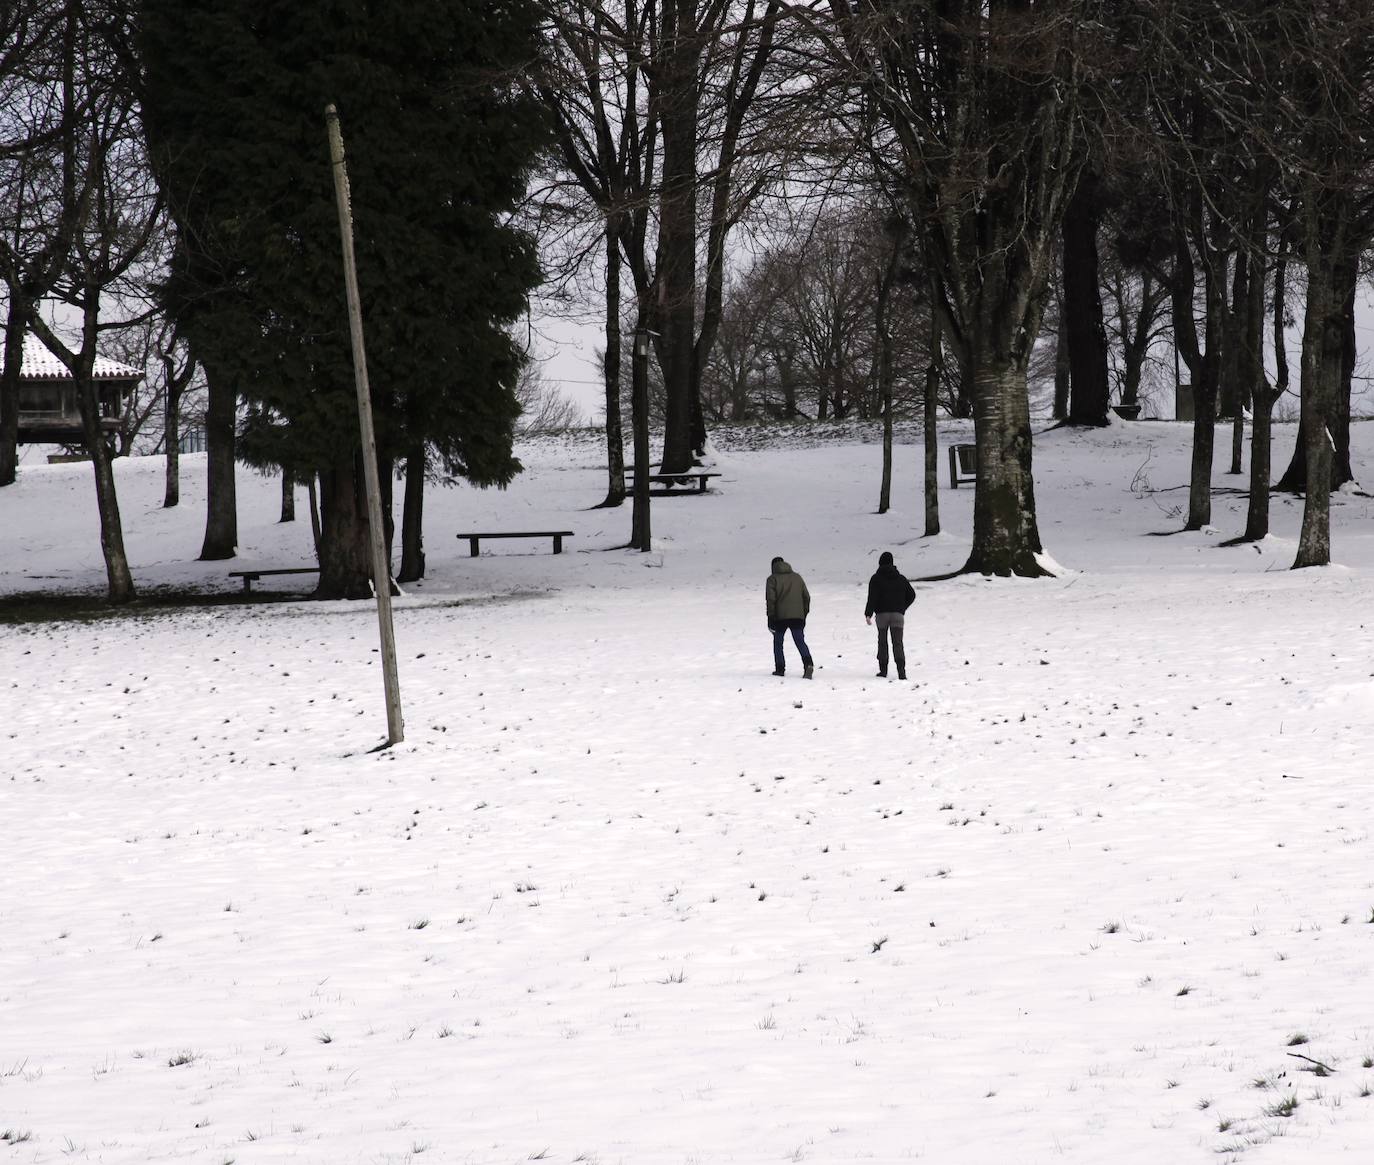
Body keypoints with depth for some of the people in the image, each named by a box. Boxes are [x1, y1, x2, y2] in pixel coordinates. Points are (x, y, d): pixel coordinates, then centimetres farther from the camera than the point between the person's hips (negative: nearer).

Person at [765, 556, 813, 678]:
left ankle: (780, 669, 10)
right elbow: (806, 597, 15)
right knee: (800, 642, -2)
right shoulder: (797, 577, 16)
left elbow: (770, 599, -8)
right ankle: (808, 664, -24)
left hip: (780, 617, -3)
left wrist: (770, 617, -5)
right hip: (797, 616, 3)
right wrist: (804, 615, 20)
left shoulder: (773, 579, 1)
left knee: (778, 642, 12)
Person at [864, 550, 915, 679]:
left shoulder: (876, 578, 0)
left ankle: (883, 669, 15)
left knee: (882, 642, 15)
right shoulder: (900, 578, 11)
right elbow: (911, 595, 14)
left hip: (882, 614, -2)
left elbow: (872, 597, -10)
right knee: (898, 643, -4)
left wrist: (868, 614, -12)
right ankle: (901, 670, -22)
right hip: (898, 614, 2)